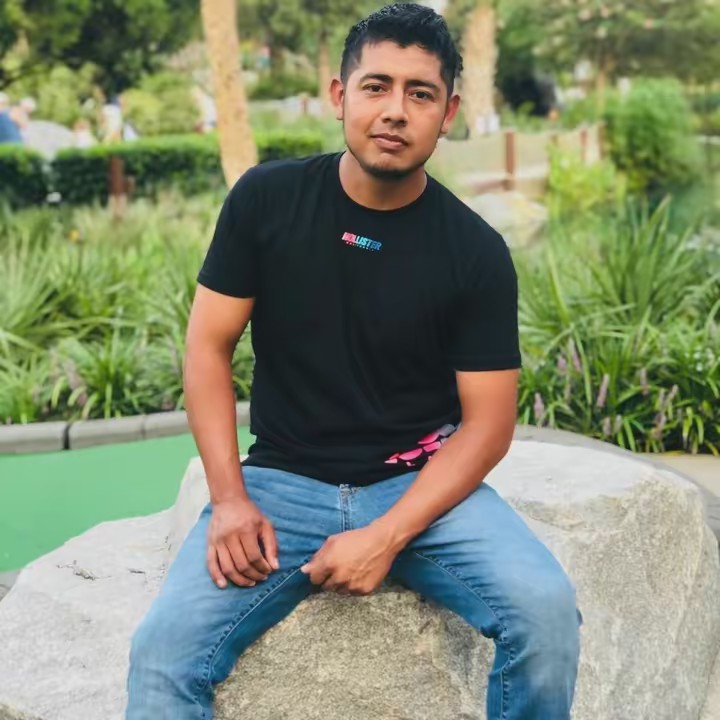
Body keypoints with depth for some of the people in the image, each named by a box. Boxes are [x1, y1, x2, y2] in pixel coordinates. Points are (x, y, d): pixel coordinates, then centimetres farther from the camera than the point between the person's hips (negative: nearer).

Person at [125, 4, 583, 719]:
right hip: (282, 480, 0)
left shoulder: (476, 252, -5)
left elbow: (487, 422, -5)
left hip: (422, 484, 0)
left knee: (546, 608, -25)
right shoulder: (265, 200, -3)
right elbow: (208, 348, 1)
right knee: (162, 648, -22)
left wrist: (387, 537, -18)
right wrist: (228, 498, -11)